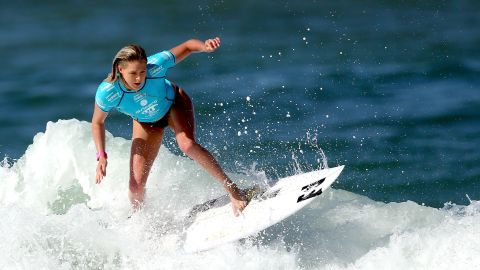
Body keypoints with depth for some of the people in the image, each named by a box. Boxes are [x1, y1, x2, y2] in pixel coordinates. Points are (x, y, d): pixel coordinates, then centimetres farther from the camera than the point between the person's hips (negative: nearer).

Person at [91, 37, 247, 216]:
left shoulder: (155, 65, -37)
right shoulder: (107, 92, -34)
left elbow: (188, 46, -25)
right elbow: (97, 122, -13)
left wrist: (205, 46, -47)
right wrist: (101, 156, -22)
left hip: (173, 105, -1)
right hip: (146, 123, 1)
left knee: (187, 144, -33)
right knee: (136, 185, -5)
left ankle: (231, 189, -19)